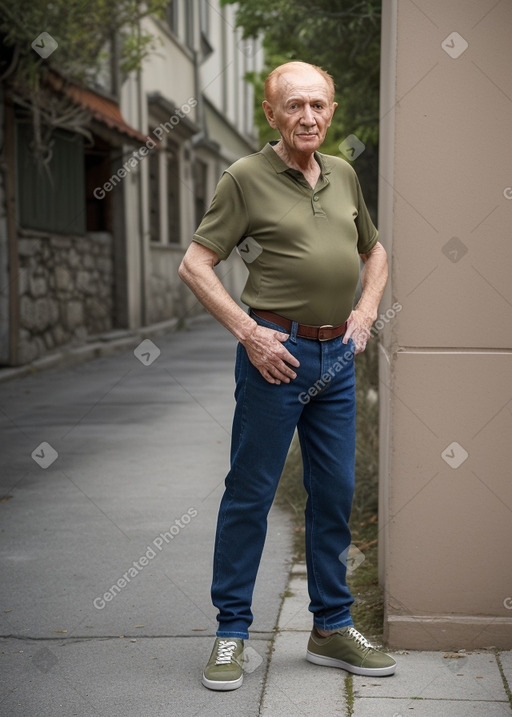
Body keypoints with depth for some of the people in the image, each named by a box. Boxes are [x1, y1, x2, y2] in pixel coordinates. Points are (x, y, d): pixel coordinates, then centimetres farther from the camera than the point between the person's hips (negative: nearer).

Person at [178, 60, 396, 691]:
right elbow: (195, 266, -7)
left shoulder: (343, 174, 12)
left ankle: (332, 628, 23)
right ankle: (232, 632, 13)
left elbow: (375, 251, 25)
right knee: (250, 494, 1)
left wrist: (365, 311, 9)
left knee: (335, 494, 10)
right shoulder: (246, 178, -5)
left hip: (337, 356, 6)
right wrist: (248, 332, -13)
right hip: (277, 352, -6)